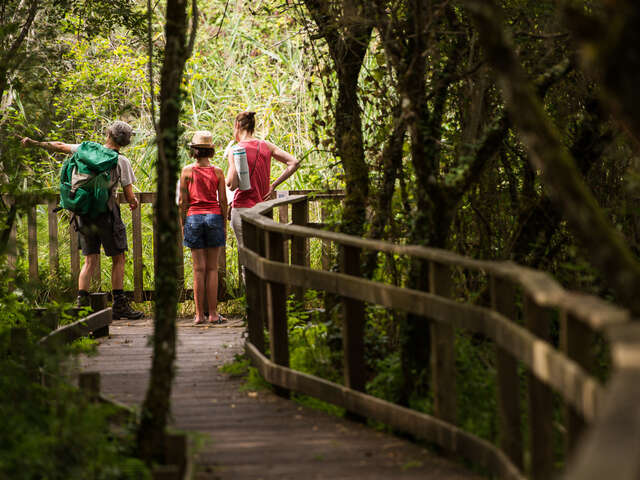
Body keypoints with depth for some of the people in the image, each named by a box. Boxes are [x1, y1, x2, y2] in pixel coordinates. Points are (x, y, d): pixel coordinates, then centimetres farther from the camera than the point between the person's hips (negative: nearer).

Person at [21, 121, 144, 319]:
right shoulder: (121, 161, -8)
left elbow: (60, 146, 14)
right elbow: (129, 195, -8)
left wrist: (34, 143, 28)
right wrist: (134, 201, 16)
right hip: (107, 212, -4)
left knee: (90, 260, 9)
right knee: (118, 259, 5)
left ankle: (82, 303, 1)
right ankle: (119, 305, 2)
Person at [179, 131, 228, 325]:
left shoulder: (187, 171, -2)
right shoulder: (217, 172, 0)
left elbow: (182, 201, -1)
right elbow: (223, 201, 1)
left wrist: (182, 224, 9)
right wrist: (224, 225, 10)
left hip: (194, 218, 0)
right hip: (214, 217, 0)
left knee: (199, 269, 2)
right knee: (212, 268, 3)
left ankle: (199, 314, 1)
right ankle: (213, 314, 1)